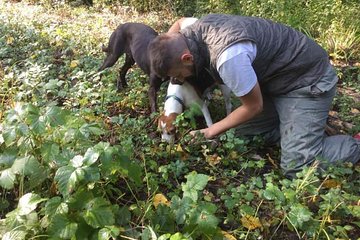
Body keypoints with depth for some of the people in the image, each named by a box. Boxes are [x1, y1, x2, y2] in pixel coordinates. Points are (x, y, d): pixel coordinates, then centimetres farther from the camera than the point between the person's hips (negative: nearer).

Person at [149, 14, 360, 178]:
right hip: (276, 75, 8)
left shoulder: (228, 56, -36)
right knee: (244, 132, 5)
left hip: (307, 79, -8)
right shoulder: (197, 29, -12)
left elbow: (254, 107, -21)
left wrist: (212, 131, -8)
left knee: (297, 166, -12)